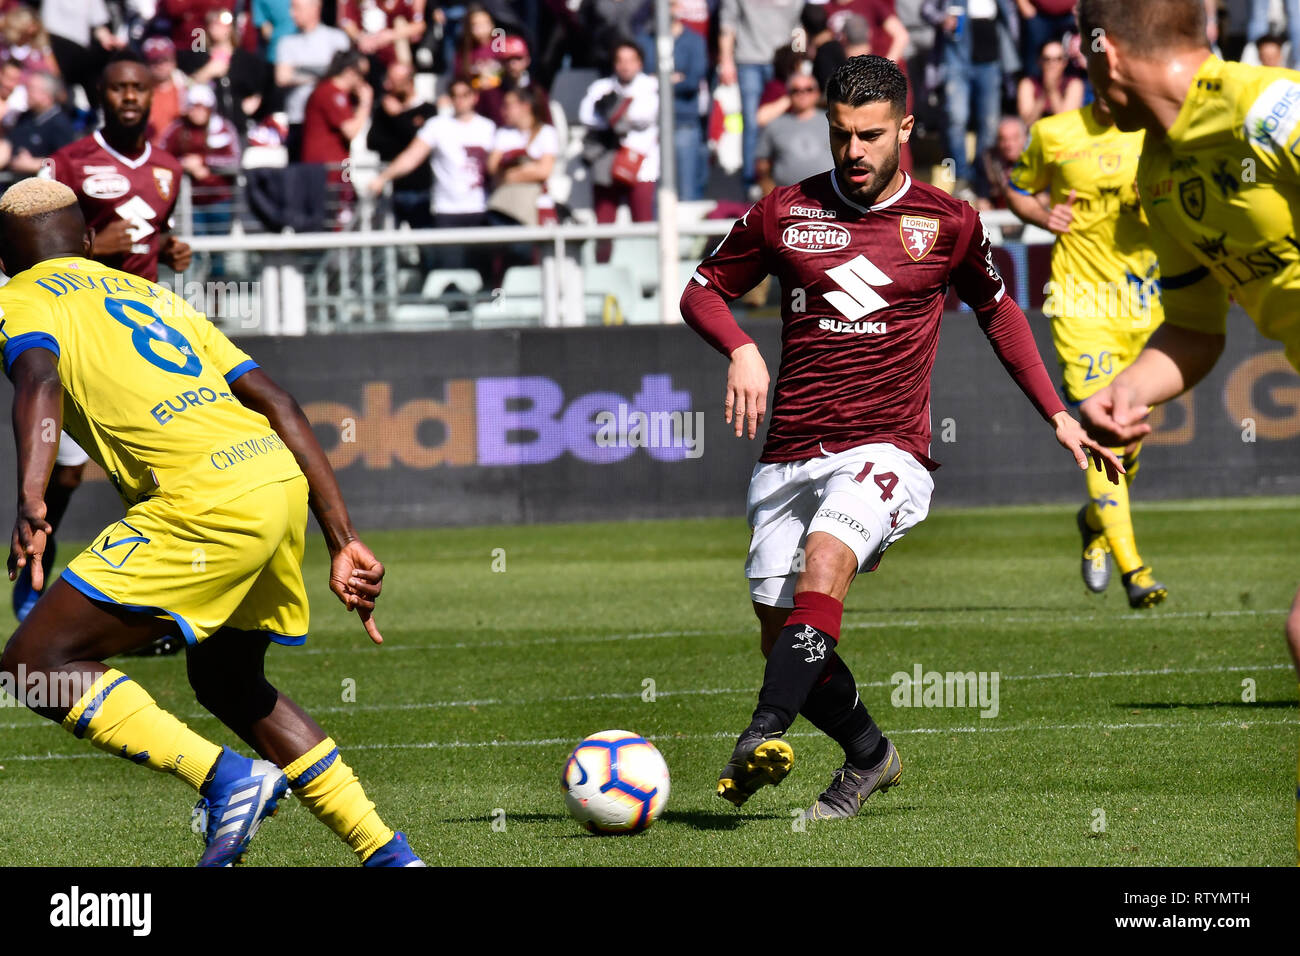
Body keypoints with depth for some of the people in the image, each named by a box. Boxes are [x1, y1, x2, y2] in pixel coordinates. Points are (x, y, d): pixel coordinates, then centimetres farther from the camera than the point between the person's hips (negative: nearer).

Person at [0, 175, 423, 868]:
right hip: (280, 476, 8)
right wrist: (344, 546, 18)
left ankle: (225, 779, -13)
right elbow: (276, 403, 21)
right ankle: (385, 852, 25)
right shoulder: (150, 294, 31)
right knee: (225, 682, 28)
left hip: (207, 500, -8)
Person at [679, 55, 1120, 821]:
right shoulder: (785, 213, 6)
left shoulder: (946, 223, 5)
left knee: (826, 554, -33)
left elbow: (999, 311, 21)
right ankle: (868, 757, 27)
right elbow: (704, 290, 17)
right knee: (782, 636, 1)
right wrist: (741, 349, -5)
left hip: (887, 449, -3)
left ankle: (764, 738, -43)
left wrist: (1060, 418, 18)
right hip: (789, 458, 3)